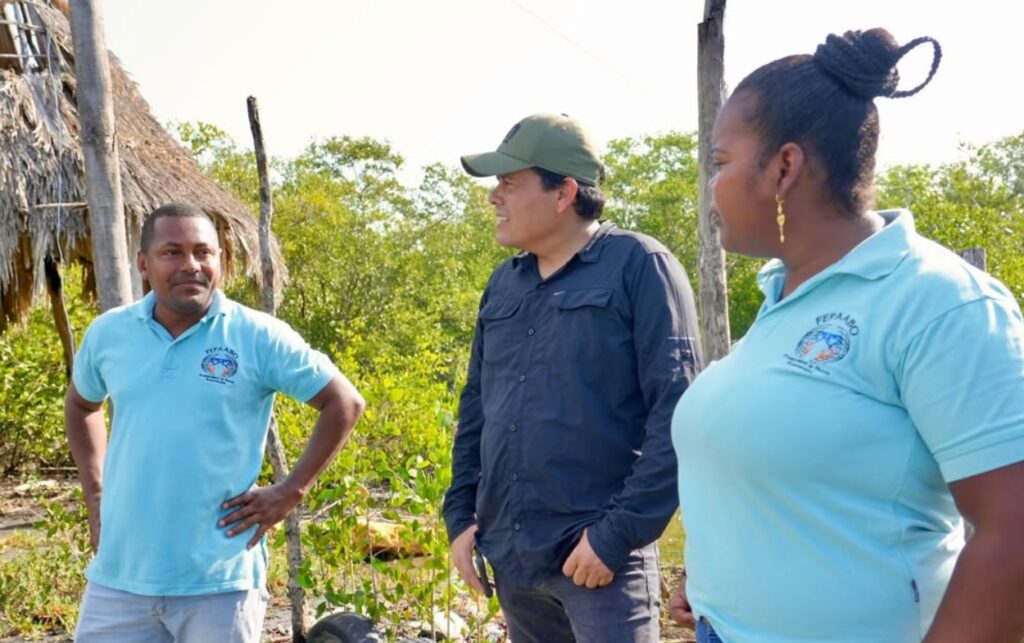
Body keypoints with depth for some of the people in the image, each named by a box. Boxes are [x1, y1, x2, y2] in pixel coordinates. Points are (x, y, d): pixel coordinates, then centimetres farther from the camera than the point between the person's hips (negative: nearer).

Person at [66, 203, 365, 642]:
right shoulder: (107, 333, 4)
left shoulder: (258, 337, -8)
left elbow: (345, 403, -2)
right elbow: (80, 405, 24)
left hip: (219, 582, -3)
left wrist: (291, 491, -6)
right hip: (118, 576, 4)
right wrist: (94, 494, 14)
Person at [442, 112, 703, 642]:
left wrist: (619, 532, -16)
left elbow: (677, 414, -13)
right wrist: (461, 515, 9)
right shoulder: (504, 282, 11)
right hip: (511, 555, 7)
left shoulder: (639, 266, -8)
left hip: (598, 552, -6)